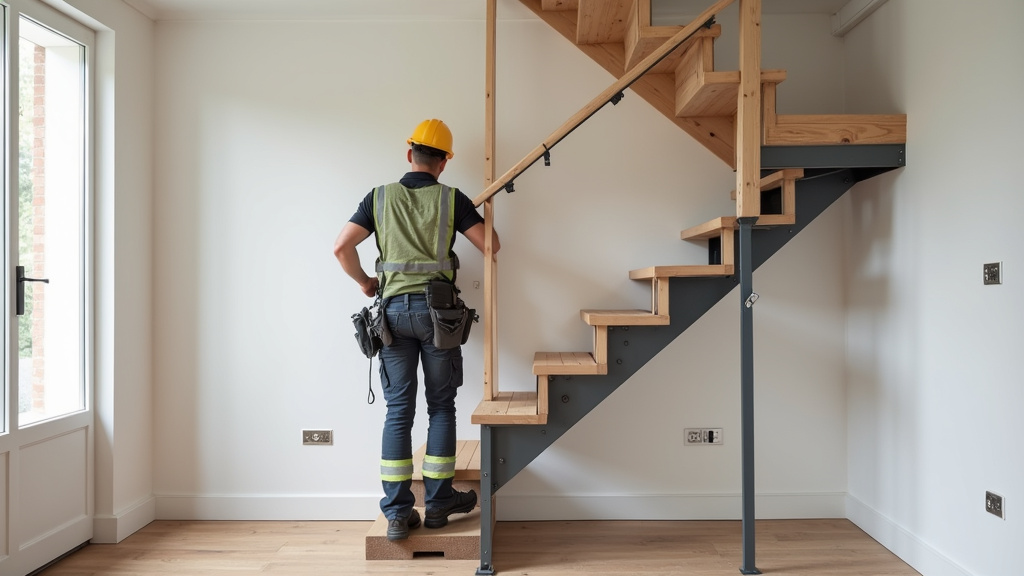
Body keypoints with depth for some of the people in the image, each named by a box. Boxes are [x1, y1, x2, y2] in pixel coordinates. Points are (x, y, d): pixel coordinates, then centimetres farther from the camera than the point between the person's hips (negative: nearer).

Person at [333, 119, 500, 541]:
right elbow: (491, 246, 4)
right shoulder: (451, 199, 1)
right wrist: (481, 214, 25)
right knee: (440, 407, 10)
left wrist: (364, 282, 16)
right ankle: (438, 501, 18)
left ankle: (397, 513, 6)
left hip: (394, 308, 2)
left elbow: (341, 247, -1)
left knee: (398, 410, 5)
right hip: (436, 308, -2)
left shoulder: (379, 197, 6)